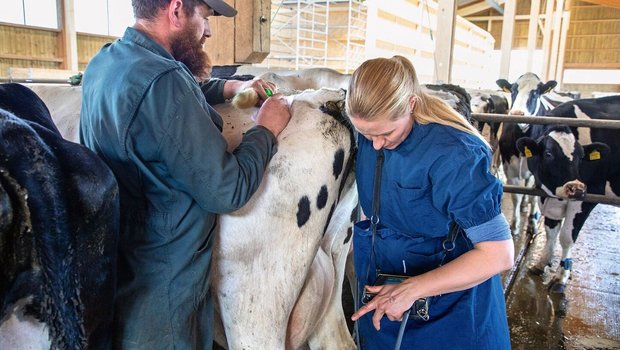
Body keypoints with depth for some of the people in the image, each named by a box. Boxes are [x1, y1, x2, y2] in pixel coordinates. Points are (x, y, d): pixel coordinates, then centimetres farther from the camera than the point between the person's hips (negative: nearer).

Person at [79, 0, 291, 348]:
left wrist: (231, 87, 14)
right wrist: (266, 129, -9)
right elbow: (227, 191, -24)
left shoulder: (103, 64, 1)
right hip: (163, 291, -8)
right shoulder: (162, 82, -28)